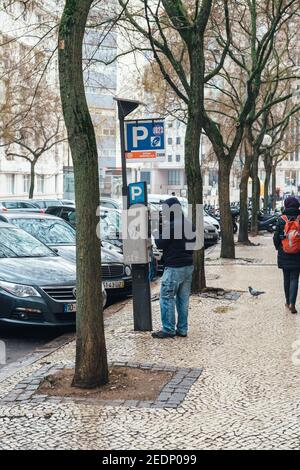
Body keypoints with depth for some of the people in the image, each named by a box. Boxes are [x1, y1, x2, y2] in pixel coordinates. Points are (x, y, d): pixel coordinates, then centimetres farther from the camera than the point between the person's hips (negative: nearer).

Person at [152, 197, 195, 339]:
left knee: (167, 298, 0)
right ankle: (182, 329, 17)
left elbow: (160, 244, -12)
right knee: (183, 299, 12)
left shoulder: (170, 226, -17)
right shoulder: (188, 225, 9)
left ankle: (168, 330, 1)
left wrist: (160, 230, 5)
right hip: (188, 266, 9)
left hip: (174, 268, -8)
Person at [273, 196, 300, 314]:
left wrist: (278, 248, 16)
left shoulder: (281, 220, -6)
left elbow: (276, 237, -2)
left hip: (284, 255, 1)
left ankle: (288, 302, 24)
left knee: (286, 278, 15)